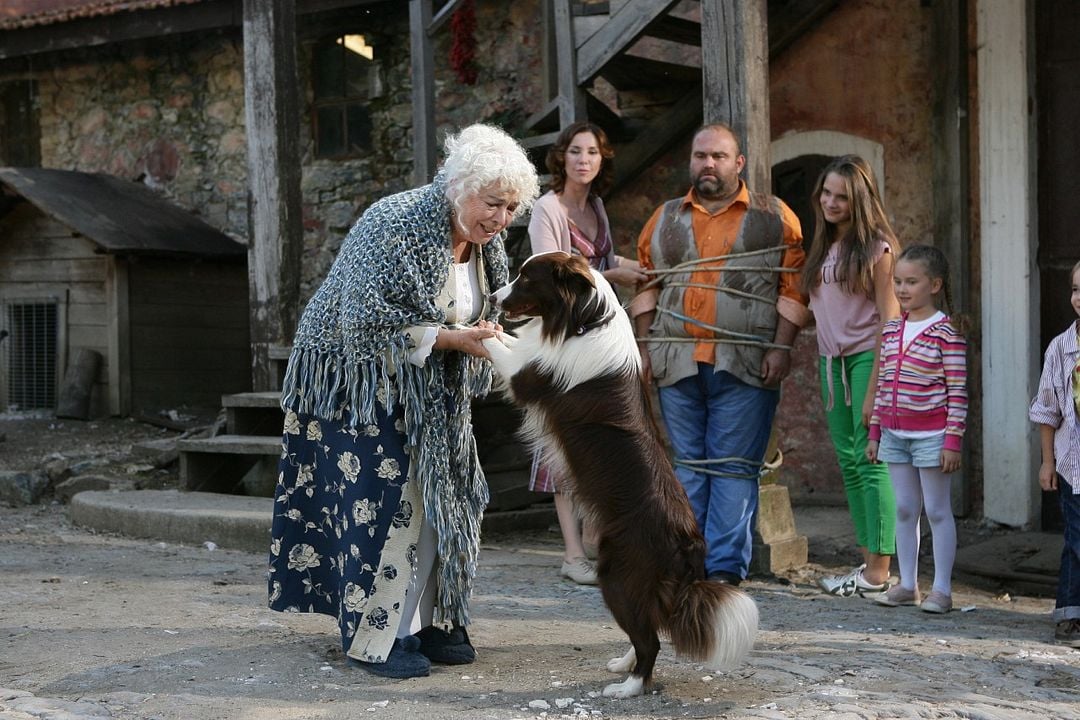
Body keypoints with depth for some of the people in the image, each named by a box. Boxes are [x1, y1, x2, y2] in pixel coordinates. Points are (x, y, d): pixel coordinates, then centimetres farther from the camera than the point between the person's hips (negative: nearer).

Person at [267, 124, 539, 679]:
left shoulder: (486, 241, 0)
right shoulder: (396, 226, -26)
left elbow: (478, 315, 14)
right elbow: (371, 324, -28)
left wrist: (488, 337, -9)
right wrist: (454, 338, -30)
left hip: (425, 389, 8)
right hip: (354, 378, -8)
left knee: (438, 494, 7)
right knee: (383, 498, -11)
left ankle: (428, 622, 19)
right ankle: (374, 638, -1)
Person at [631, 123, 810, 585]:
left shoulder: (774, 217, 6)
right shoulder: (665, 219, 16)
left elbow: (792, 290, 2)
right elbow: (646, 287, 17)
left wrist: (780, 348, -7)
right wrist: (644, 347, 8)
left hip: (745, 366, -3)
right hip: (676, 363, 3)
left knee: (733, 466, -4)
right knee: (684, 465, 5)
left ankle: (726, 567, -1)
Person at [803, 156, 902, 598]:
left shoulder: (875, 247, -8)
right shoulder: (824, 246, 14)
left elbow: (889, 320, -12)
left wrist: (875, 388, -17)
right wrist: (823, 369, 11)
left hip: (867, 358, -8)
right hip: (832, 360, 8)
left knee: (871, 460, -8)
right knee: (848, 461, 8)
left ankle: (878, 570, -5)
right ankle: (867, 560, 13)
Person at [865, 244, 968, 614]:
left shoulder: (946, 333, -10)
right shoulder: (891, 330, 9)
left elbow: (957, 392, -11)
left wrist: (952, 441, -15)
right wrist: (874, 433, 12)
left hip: (931, 435, -6)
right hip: (895, 434, 6)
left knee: (938, 510, 2)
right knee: (904, 509, 12)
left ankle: (942, 589, 9)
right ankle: (907, 584, 20)